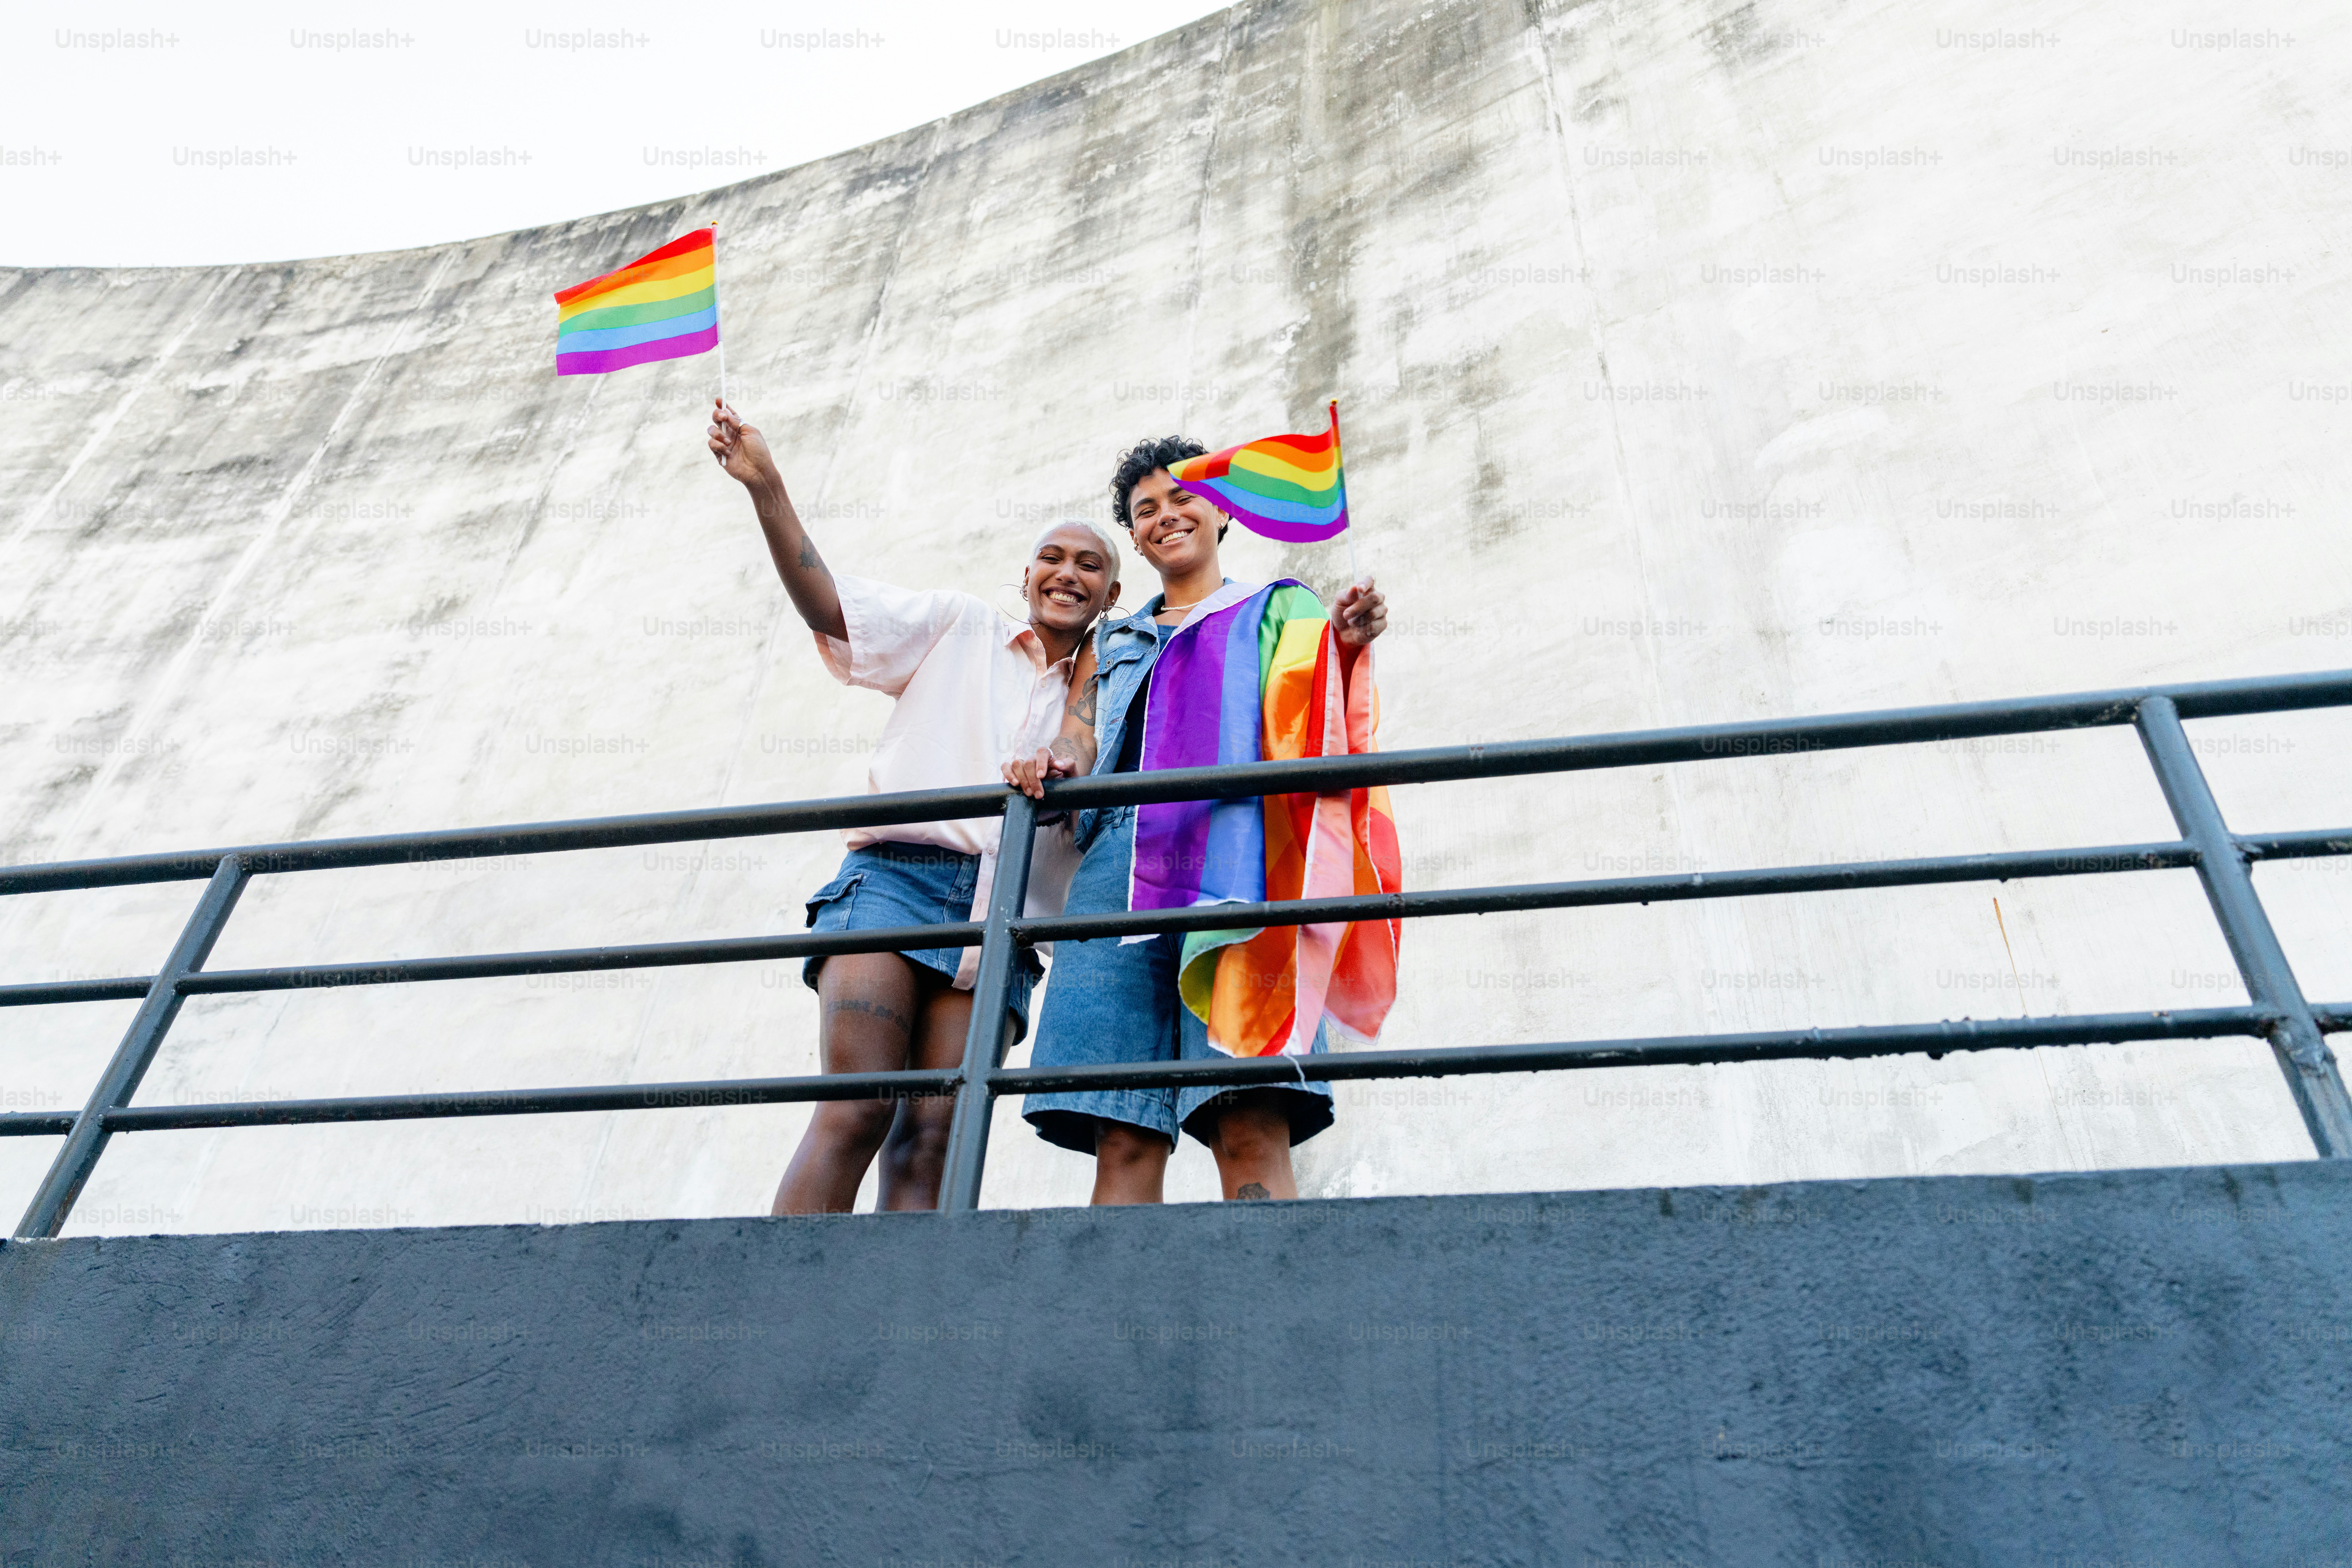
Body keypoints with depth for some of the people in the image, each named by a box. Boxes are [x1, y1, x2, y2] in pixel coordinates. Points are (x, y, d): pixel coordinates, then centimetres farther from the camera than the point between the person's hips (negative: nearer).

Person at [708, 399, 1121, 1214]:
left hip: (1002, 918, 2)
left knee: (932, 1137, -9)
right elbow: (826, 604, 7)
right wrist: (767, 488, -6)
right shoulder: (961, 628, 17)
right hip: (896, 875, -2)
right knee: (853, 1114, -17)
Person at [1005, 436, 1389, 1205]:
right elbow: (1077, 738, 20)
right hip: (1121, 852, 3)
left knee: (1252, 1130, -19)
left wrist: (1346, 646, -6)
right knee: (1124, 1141, -11)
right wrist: (1049, 762, -4)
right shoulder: (1112, 642, 35)